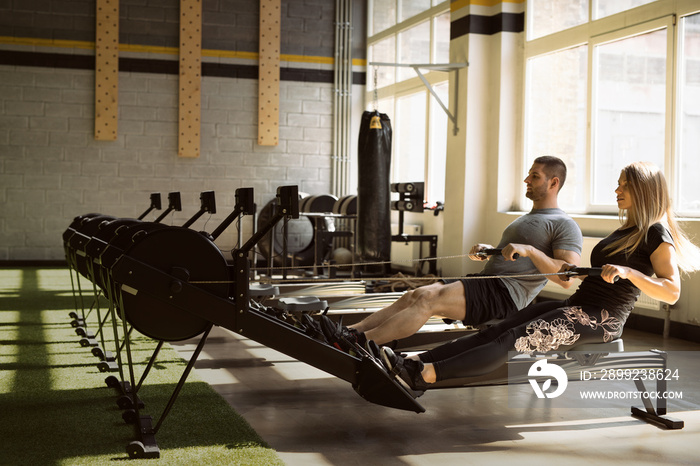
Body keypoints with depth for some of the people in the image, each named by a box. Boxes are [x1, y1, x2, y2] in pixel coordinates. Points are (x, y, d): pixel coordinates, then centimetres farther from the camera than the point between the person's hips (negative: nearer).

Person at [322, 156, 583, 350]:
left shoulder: (565, 226, -2)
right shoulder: (526, 219, 27)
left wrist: (530, 250, -24)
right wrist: (486, 251, 18)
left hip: (506, 296, -9)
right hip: (486, 282, 9)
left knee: (429, 298, -26)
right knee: (412, 296, -8)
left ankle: (361, 342, -31)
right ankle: (350, 332, -17)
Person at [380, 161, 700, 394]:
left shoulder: (656, 235, -6)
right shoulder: (626, 231, 21)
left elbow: (672, 293, -17)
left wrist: (627, 271, -26)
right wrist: (576, 272, 28)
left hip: (598, 320, -9)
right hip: (576, 306, 9)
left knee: (515, 340, -25)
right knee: (495, 331, -11)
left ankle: (425, 375, -35)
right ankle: (414, 362, -22)